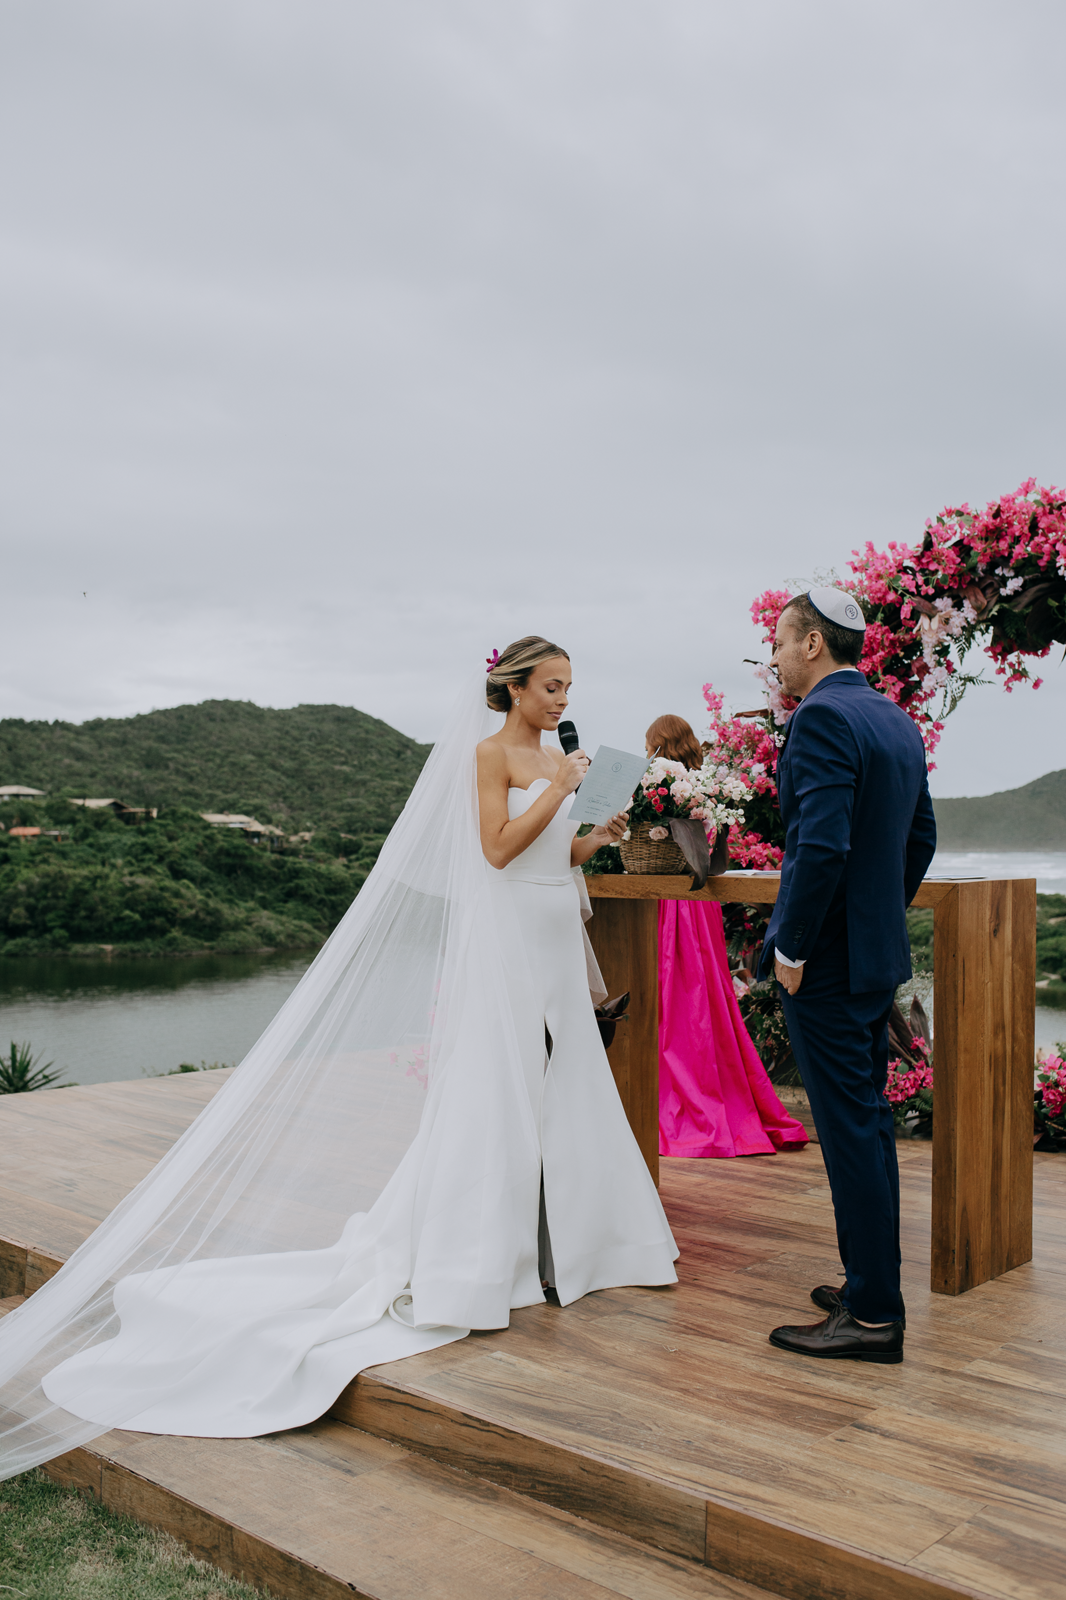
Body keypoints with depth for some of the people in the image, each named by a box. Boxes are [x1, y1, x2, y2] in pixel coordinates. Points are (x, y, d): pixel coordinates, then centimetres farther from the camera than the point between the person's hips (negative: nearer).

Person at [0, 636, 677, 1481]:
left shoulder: (556, 759, 15)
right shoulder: (488, 752, -8)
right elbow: (498, 848, -17)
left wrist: (599, 835, 2)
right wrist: (559, 790, -13)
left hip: (556, 942, 8)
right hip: (503, 941, -8)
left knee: (559, 1089, 10)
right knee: (491, 1095, -6)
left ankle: (556, 1240, 21)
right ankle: (454, 1264, 1)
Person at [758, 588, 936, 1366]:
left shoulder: (821, 718, -17)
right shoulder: (897, 720, 12)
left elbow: (822, 845, -25)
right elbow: (921, 837, 18)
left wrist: (792, 949, -17)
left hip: (827, 958, -10)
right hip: (880, 951, 10)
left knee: (850, 1127, -3)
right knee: (868, 1118, 17)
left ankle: (873, 1314, 5)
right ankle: (872, 1282, 28)